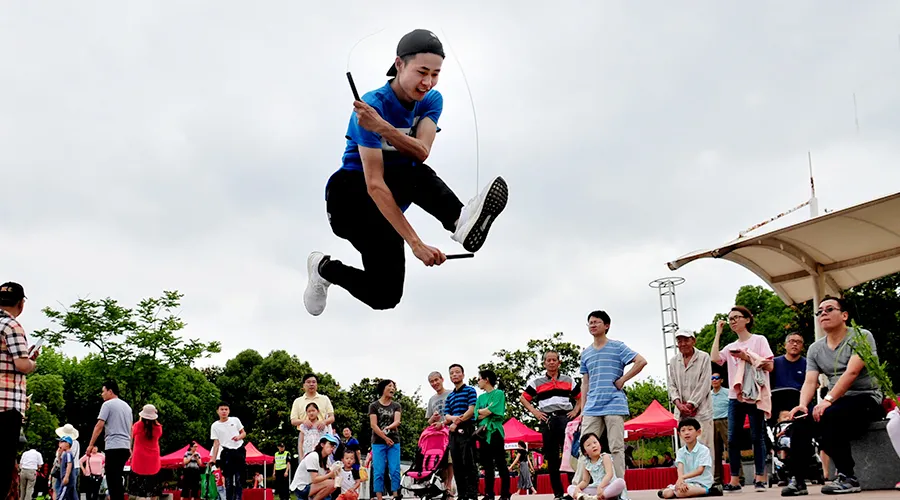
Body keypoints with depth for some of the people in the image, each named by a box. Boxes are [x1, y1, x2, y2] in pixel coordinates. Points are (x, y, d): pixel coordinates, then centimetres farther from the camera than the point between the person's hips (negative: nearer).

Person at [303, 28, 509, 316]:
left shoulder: (431, 101, -4)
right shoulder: (372, 106, -24)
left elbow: (421, 153, -24)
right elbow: (374, 185, -33)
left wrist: (381, 127, -43)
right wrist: (415, 242, -42)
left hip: (393, 195, 7)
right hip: (351, 195, -6)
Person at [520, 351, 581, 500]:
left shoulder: (569, 380, 12)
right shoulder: (536, 381, 8)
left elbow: (581, 397, 19)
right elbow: (523, 398, 12)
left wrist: (575, 410, 4)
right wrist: (534, 411, 1)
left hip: (565, 417, 0)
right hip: (547, 420, 1)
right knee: (551, 457, 3)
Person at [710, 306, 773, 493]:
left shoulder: (759, 340, 3)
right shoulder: (730, 347, 15)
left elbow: (769, 366, -4)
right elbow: (714, 358, -5)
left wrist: (748, 358, -13)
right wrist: (718, 333, 3)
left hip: (756, 396, -4)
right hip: (735, 397, 4)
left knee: (757, 437, -3)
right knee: (733, 439, 0)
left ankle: (760, 478, 2)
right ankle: (734, 480, 4)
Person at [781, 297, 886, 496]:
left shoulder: (861, 337, -8)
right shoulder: (815, 349, 10)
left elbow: (851, 372, -21)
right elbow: (810, 382, 1)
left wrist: (828, 400, -32)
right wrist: (803, 404, -22)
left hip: (866, 398, -6)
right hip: (837, 403, 6)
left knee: (829, 416, -34)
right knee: (801, 420, -20)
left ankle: (848, 478, -25)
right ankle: (798, 480, -15)